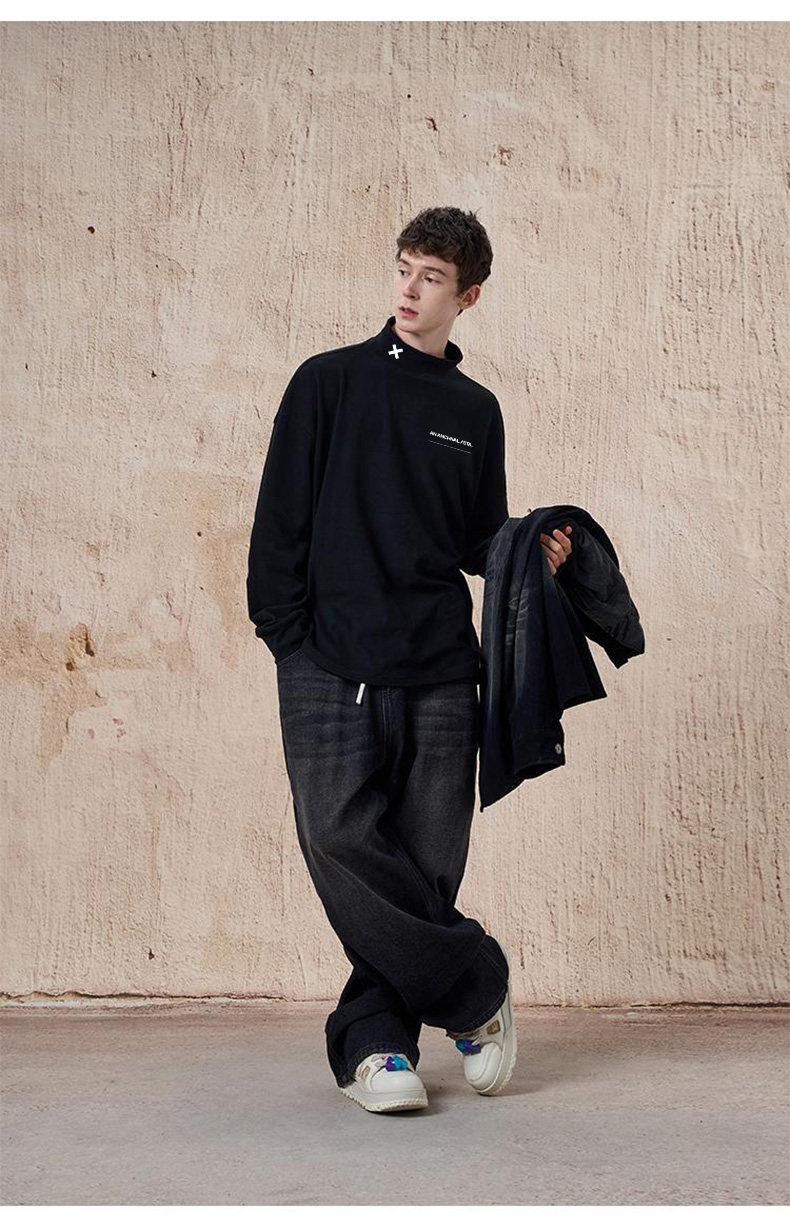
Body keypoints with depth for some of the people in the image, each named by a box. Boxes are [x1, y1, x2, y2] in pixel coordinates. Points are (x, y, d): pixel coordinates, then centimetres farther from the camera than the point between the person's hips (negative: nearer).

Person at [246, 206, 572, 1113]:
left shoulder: (476, 411, 17)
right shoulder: (329, 382, 9)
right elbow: (281, 519, 5)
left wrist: (529, 554, 1)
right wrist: (287, 637, -3)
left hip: (440, 670, 2)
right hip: (331, 664, -2)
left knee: (427, 860, -2)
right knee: (343, 841, -15)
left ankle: (372, 1040, 7)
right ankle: (474, 987, -2)